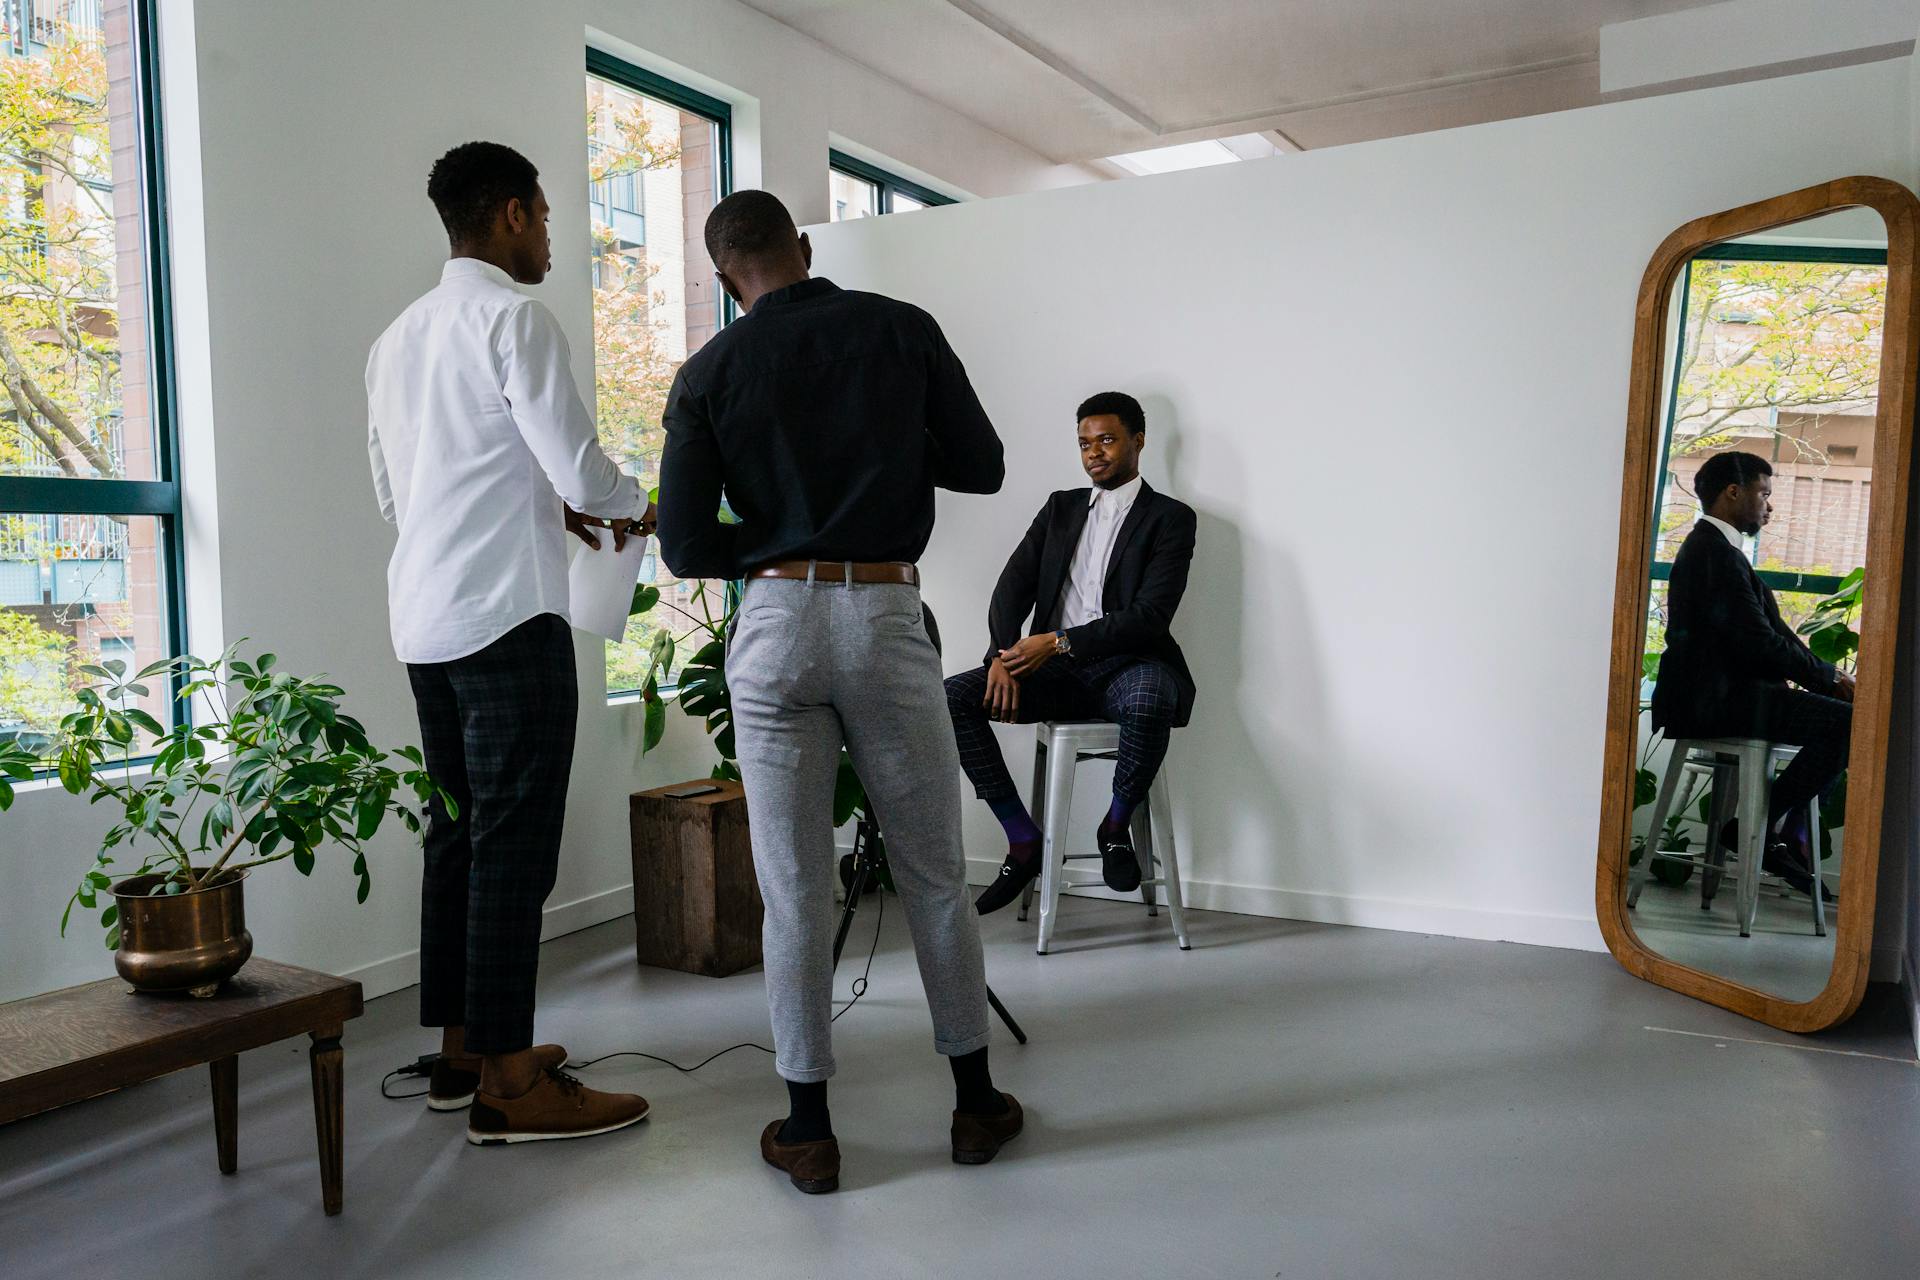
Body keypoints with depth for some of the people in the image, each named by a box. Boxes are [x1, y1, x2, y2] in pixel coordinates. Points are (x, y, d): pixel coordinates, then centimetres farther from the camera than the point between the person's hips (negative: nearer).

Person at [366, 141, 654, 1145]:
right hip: (506, 615, -9)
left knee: (458, 832, 13)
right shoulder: (514, 317, -8)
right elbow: (579, 469, -14)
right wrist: (635, 507, 8)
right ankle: (508, 1086, 1)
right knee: (514, 843, -5)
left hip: (424, 618, 9)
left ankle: (462, 1051, 22)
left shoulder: (399, 336, 17)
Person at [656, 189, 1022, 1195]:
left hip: (775, 623, 0)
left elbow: (683, 544, -1)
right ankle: (975, 1103, 24)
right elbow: (982, 467, 7)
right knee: (933, 873, 12)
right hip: (887, 616, 0)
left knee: (795, 887, 6)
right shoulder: (902, 331, 3)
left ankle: (808, 1131, 16)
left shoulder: (709, 373, 3)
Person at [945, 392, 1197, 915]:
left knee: (1149, 702, -40)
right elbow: (1013, 586, 8)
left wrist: (1059, 643, -20)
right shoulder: (1061, 508, 18)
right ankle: (1023, 840, -8)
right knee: (955, 696, -19)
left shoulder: (1170, 518, 2)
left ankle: (1115, 827, -10)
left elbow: (1150, 615, -11)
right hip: (1053, 671, 5)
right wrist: (1004, 655, -12)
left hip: (1127, 664, -4)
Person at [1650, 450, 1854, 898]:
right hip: (1713, 699, -11)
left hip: (1719, 693, 11)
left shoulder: (1716, 548, 21)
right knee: (1848, 721, -18)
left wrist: (1829, 677, 6)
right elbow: (1758, 641, -18)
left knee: (1836, 712, 16)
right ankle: (1760, 825, -8)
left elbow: (1770, 633, 17)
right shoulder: (1713, 552, -12)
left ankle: (1790, 832, 11)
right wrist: (1829, 675, -6)